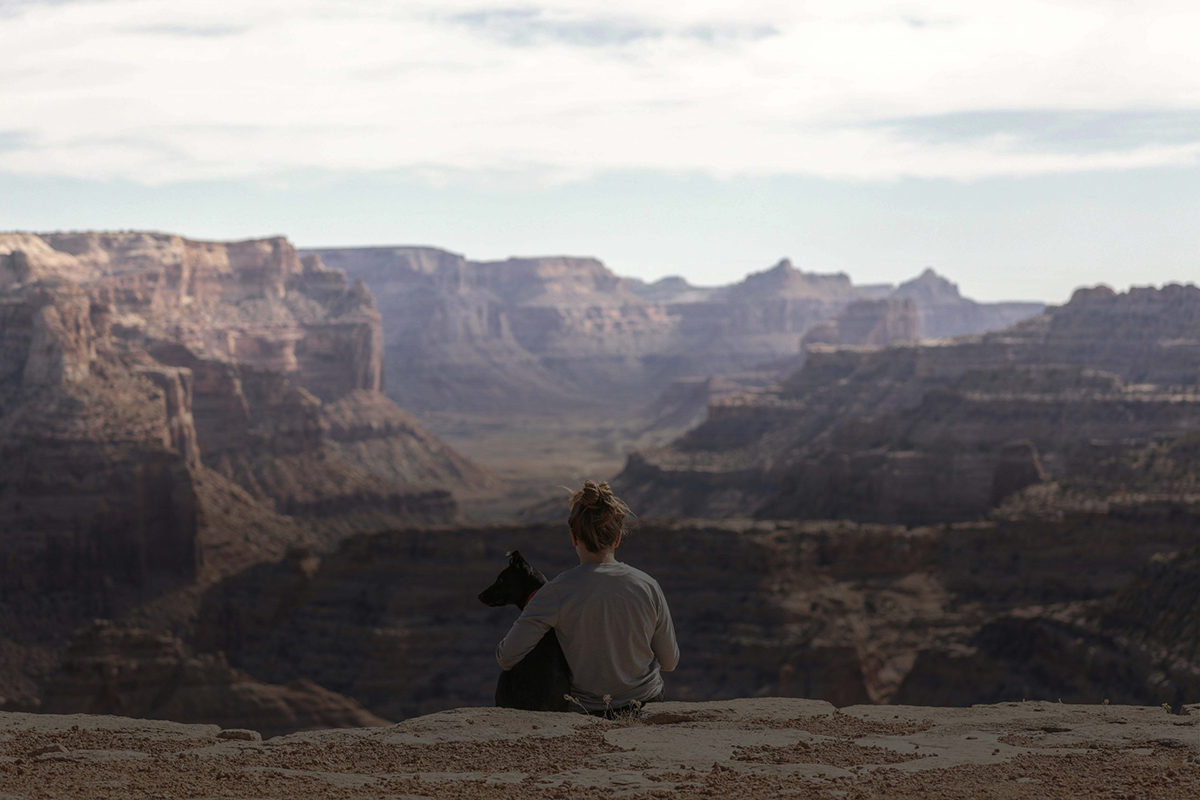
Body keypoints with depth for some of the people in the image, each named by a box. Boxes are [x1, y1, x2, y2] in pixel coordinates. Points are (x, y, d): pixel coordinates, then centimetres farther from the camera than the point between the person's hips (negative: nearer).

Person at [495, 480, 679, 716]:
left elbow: (506, 657, -15)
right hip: (648, 704, 2)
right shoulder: (648, 587, -12)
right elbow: (669, 662, -1)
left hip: (589, 712, -2)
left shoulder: (557, 592, -19)